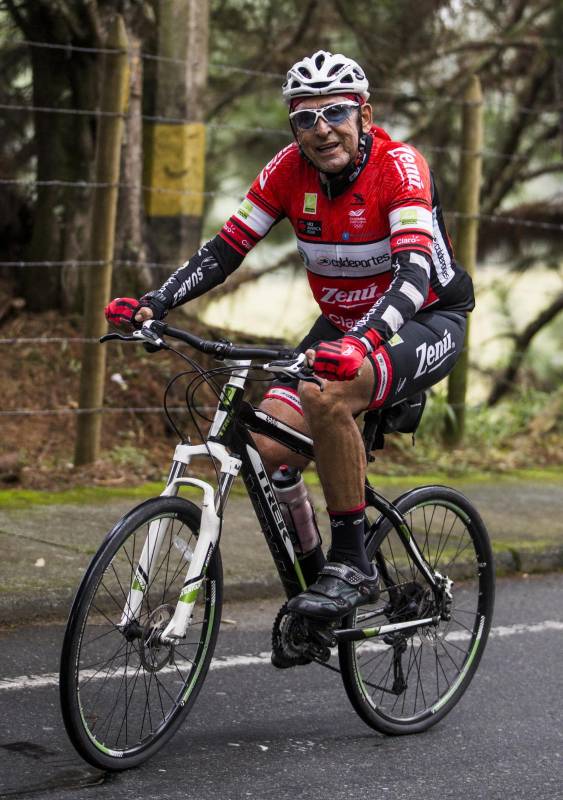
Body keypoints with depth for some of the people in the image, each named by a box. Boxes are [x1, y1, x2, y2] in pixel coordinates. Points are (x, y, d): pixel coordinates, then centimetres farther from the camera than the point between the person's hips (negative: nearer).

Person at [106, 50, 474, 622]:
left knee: (326, 397, -36)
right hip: (341, 324, 6)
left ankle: (352, 568, -22)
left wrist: (362, 341, -52)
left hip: (425, 321, -6)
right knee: (266, 451, -15)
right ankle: (306, 575, 11)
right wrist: (155, 304, -21)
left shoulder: (398, 164, -23)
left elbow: (415, 272, -35)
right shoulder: (290, 169, -8)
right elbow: (226, 248, -6)